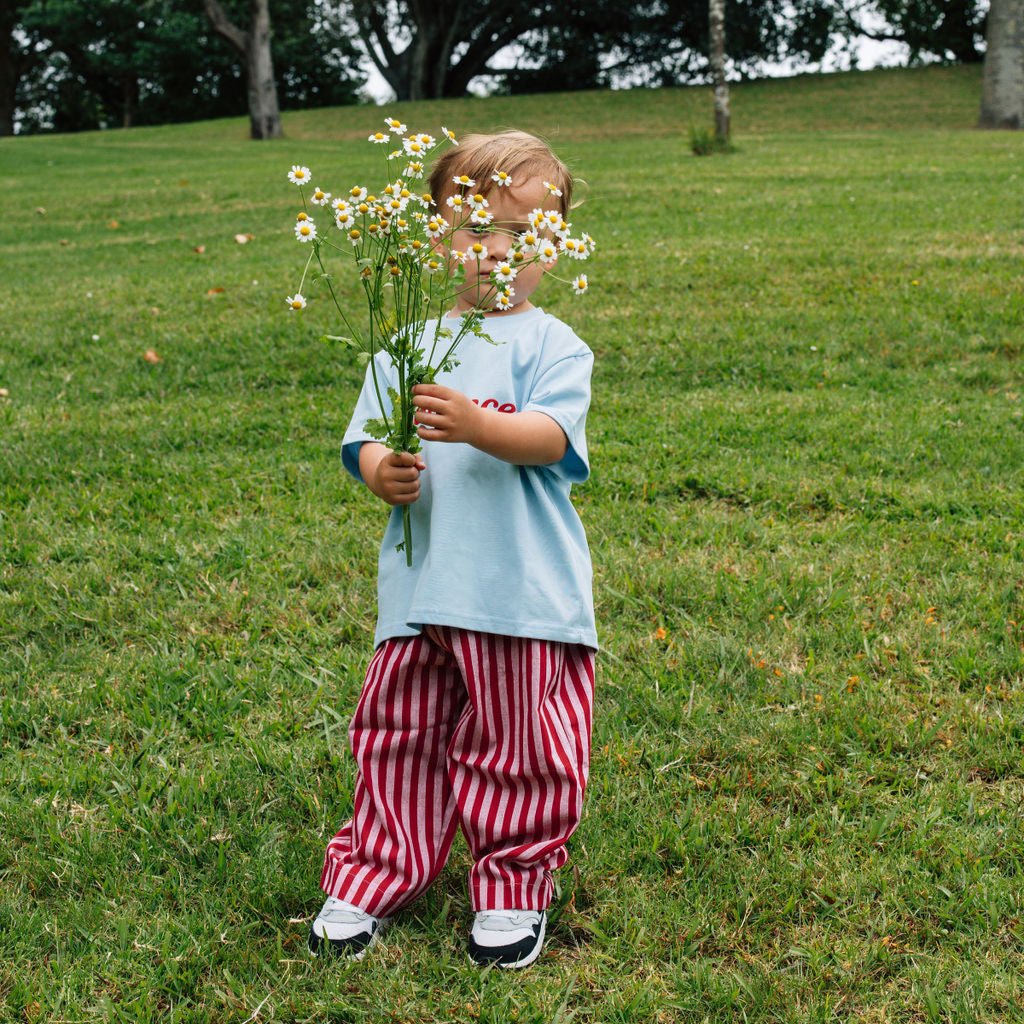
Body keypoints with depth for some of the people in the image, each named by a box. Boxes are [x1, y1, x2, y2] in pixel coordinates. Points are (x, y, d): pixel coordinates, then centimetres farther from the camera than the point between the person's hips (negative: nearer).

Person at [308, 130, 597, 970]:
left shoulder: (552, 346, 0)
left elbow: (550, 436, -15)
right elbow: (364, 443, 10)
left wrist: (474, 424, -33)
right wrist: (382, 471, -14)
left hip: (524, 592, -3)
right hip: (420, 588, 3)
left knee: (514, 747, 5)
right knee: (398, 739, 9)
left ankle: (513, 892, 23)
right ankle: (371, 881, 25)